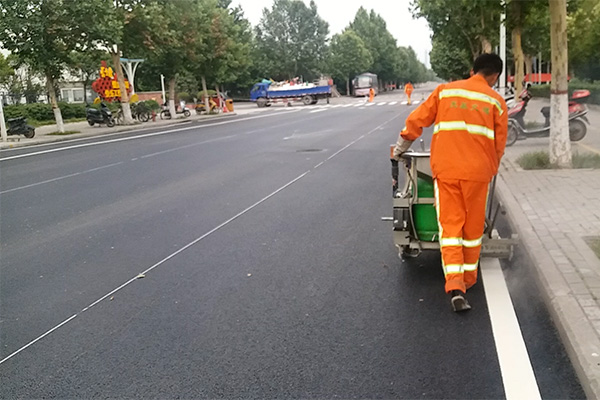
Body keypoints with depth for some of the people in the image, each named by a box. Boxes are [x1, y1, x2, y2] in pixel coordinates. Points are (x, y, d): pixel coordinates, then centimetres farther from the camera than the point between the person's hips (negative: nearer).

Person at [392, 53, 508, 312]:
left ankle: (455, 286, -10)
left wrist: (400, 149, 21)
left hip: (445, 169, 0)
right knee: (473, 227, 14)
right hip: (477, 171, 0)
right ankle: (468, 279, 27)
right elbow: (499, 144, 7)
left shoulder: (444, 91, 9)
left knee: (450, 226, 2)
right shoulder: (496, 101, 6)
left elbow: (417, 120, 8)